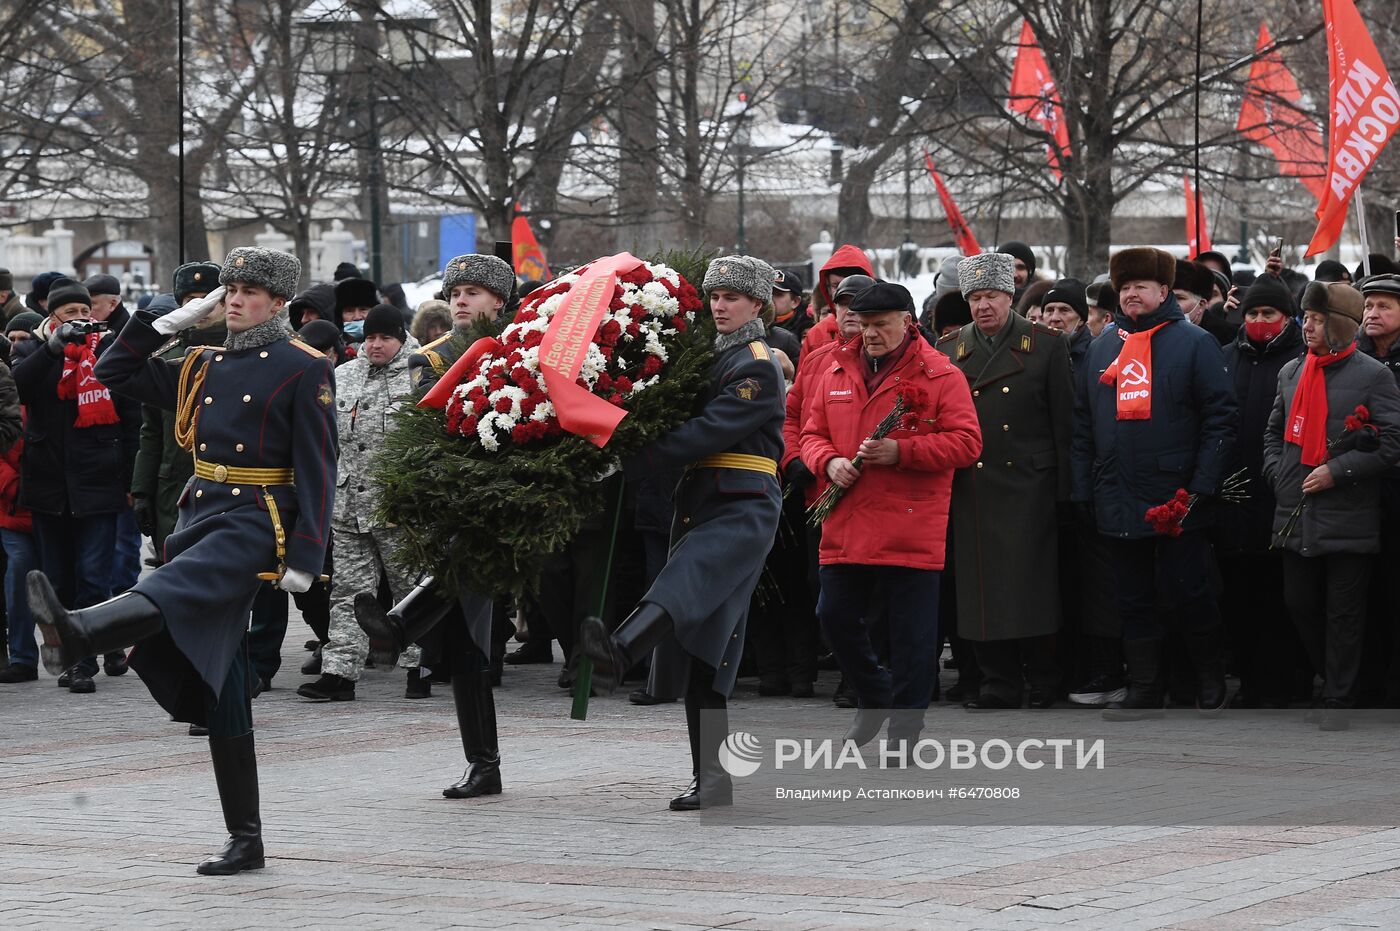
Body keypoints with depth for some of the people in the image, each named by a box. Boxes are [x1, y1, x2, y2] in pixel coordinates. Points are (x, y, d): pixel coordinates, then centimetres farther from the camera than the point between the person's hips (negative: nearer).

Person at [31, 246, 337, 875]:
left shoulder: (305, 370, -1)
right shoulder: (205, 366, 18)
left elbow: (318, 468, -7)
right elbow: (115, 373, 24)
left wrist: (305, 557, -14)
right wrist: (170, 322, 14)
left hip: (256, 522, -7)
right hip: (200, 513, 8)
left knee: (173, 593, -36)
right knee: (217, 685, 4)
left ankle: (74, 632, -67)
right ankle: (244, 840, 8)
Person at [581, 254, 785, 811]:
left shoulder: (758, 368, -6)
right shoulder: (709, 357, 22)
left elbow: (708, 432, -17)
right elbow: (693, 423, 21)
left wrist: (634, 464, -21)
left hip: (743, 510, -9)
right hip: (700, 507, 9)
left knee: (685, 580, -37)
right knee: (701, 651, 6)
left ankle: (619, 654, -67)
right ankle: (711, 782, 9)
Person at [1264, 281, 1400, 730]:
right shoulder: (1292, 372, 13)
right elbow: (1275, 431, 23)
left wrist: (1337, 472, -15)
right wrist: (1277, 473, 5)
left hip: (1349, 520, -6)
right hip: (1296, 516, 6)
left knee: (1343, 614, 0)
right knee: (1301, 605, 9)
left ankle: (1339, 701, 7)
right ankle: (1327, 678, 28)